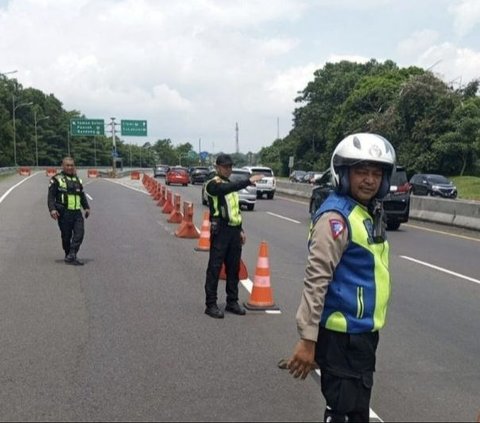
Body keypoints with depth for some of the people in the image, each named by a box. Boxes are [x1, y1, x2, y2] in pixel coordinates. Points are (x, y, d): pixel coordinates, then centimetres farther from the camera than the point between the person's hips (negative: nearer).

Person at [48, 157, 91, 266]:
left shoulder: (77, 180, 19)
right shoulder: (57, 179, 1)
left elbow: (82, 195, 28)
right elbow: (51, 196, -4)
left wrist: (86, 207, 18)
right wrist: (52, 209, -17)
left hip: (77, 212, 4)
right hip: (64, 213, -4)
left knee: (80, 233, -12)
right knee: (66, 236, 2)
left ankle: (72, 255, -12)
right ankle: (68, 255, 16)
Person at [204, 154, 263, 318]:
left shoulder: (230, 185, 19)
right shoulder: (213, 184, -7)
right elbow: (227, 188, -29)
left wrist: (240, 229, 18)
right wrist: (248, 181, -38)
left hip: (234, 231, 8)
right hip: (220, 231, -8)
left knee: (233, 268, 11)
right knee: (215, 268, -4)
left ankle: (232, 302, 20)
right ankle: (211, 304, 1)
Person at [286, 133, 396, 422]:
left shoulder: (370, 211, 10)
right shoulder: (337, 216, -20)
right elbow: (316, 279, -24)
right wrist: (308, 338, -25)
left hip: (364, 329, 9)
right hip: (342, 333, -9)